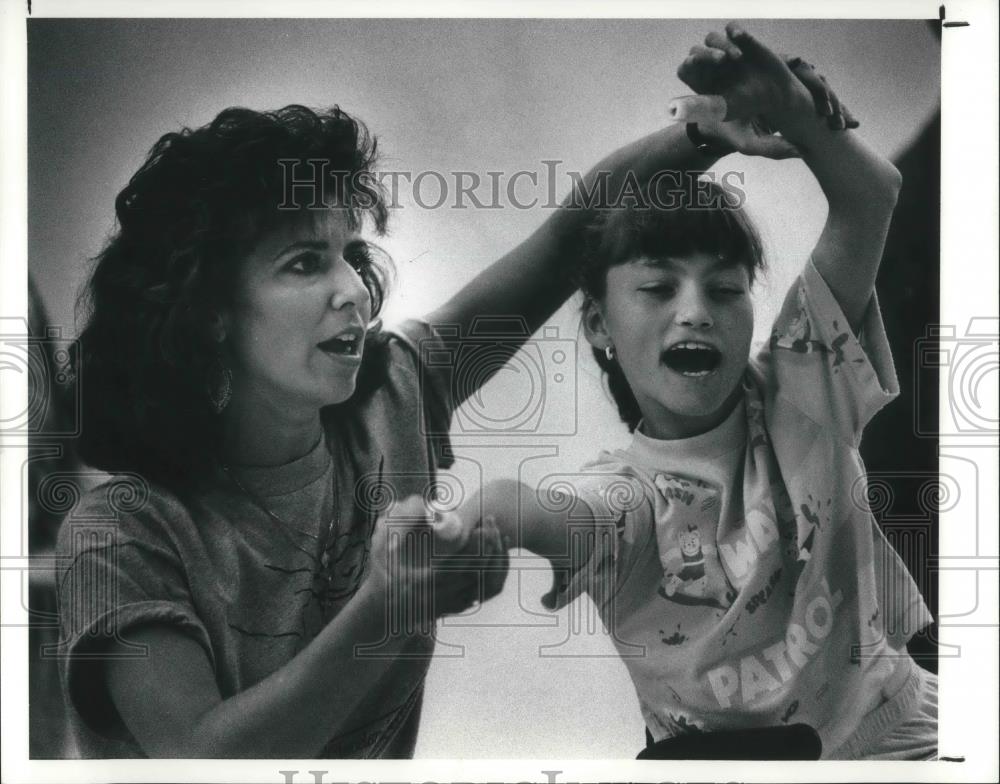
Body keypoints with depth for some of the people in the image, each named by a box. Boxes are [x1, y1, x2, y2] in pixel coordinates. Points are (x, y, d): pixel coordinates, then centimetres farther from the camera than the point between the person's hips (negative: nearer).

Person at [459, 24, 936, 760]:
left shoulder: (798, 397, 0)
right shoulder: (624, 498, -9)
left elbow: (870, 196, -6)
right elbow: (536, 514, -35)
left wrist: (789, 110, -23)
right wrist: (468, 528, -57)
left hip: (900, 733, 1)